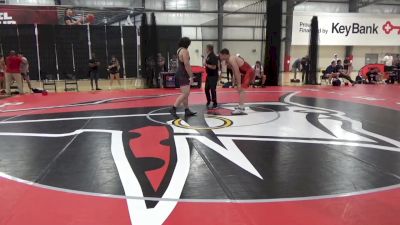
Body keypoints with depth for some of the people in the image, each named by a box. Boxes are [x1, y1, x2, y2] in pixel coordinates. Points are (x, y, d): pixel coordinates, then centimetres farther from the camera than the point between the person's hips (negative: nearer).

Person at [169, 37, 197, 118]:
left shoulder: (179, 50, 15)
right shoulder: (185, 51, -15)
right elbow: (187, 65, -22)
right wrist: (191, 76, -18)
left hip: (181, 74, 11)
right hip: (183, 75, -11)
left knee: (186, 93, 14)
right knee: (185, 94, -13)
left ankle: (187, 111, 19)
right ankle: (173, 109, -13)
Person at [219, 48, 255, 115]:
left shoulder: (231, 59, -21)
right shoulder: (228, 60, 10)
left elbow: (237, 72, -24)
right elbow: (234, 72, 14)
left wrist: (239, 84, -23)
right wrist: (236, 81, 14)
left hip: (249, 72, -11)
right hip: (245, 73, 11)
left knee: (241, 89, -17)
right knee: (240, 89, 18)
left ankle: (240, 109, -21)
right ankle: (241, 106, 28)